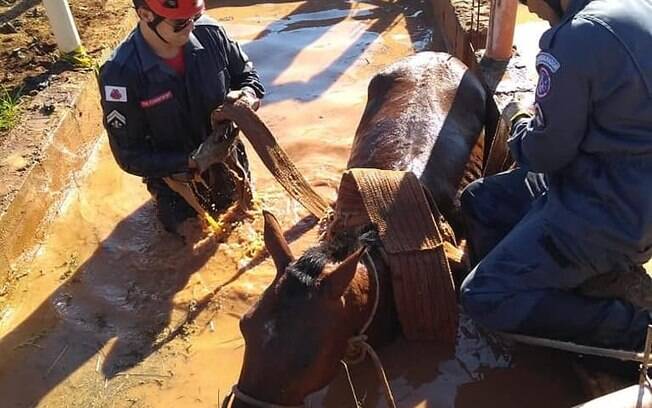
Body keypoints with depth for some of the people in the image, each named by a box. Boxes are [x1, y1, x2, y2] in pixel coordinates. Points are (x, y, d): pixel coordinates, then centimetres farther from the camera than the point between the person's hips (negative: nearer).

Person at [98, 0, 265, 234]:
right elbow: (129, 156, -24)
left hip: (228, 163, 3)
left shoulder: (209, 33, -22)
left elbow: (246, 73, -3)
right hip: (178, 178, -3)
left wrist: (248, 94, -25)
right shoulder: (120, 73, -31)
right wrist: (190, 162, -32)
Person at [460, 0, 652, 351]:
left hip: (608, 215, -9)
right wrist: (546, 111, 12)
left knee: (482, 297, -6)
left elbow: (545, 154, -15)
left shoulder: (578, 38, -23)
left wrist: (519, 120, 4)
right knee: (478, 200, 14)